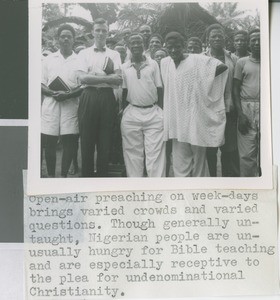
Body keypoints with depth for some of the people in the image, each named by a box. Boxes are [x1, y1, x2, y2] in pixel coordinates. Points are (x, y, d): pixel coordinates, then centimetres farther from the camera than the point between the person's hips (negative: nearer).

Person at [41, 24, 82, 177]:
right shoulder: (49, 59, 13)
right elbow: (40, 84, 9)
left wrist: (69, 94, -14)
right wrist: (53, 93, -11)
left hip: (71, 103, -1)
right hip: (50, 103, 1)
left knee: (69, 142, -3)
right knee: (49, 142, -1)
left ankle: (64, 175, 8)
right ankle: (50, 175, 10)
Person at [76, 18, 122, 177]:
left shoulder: (114, 54, 14)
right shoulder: (84, 53, 11)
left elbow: (119, 80, -1)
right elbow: (83, 78, -4)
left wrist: (94, 76, -8)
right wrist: (107, 77, -9)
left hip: (107, 98, 1)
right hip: (89, 97, -1)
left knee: (105, 142, 2)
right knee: (87, 141, 1)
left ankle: (103, 175, 11)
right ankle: (86, 175, 10)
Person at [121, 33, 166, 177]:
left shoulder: (153, 64, 7)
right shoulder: (124, 67, 9)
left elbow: (159, 89, 7)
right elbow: (123, 91, 12)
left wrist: (161, 111, 1)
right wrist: (121, 110, 4)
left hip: (153, 114, -1)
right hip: (131, 115, 1)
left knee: (155, 154, -5)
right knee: (133, 153, 4)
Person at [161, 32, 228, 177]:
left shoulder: (198, 60, -7)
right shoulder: (164, 63, 8)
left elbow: (222, 66, -11)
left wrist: (201, 82, -7)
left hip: (196, 120, -4)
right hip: (177, 121, 4)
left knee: (199, 162, 7)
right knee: (180, 167, 2)